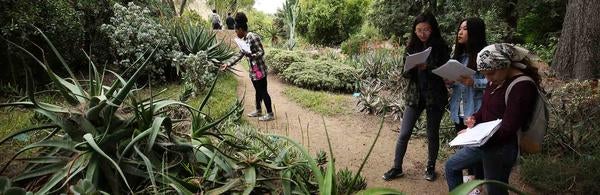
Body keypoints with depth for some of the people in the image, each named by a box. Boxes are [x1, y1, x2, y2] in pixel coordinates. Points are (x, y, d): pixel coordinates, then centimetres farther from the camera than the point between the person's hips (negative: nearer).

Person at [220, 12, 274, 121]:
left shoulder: (253, 37, -17)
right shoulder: (244, 40, 10)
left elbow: (261, 52, -17)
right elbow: (240, 55, 17)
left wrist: (251, 55, -33)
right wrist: (228, 64, 16)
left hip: (259, 70, -9)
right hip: (253, 70, 9)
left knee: (263, 91, -2)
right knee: (258, 91, 18)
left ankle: (270, 114, 6)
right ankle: (258, 110, 31)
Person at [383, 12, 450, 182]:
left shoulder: (440, 47, -6)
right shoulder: (412, 47, 3)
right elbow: (405, 73, 3)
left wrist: (427, 67, -24)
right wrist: (412, 67, -19)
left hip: (435, 96, -2)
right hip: (414, 94, 2)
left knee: (432, 135, 10)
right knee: (404, 134, 2)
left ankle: (430, 167, 29)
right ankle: (397, 168, 16)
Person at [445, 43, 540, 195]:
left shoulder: (523, 86, -23)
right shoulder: (495, 79, 4)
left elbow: (508, 129, -24)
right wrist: (474, 118, -3)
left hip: (502, 147, -9)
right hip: (483, 141, 9)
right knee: (451, 166, 17)